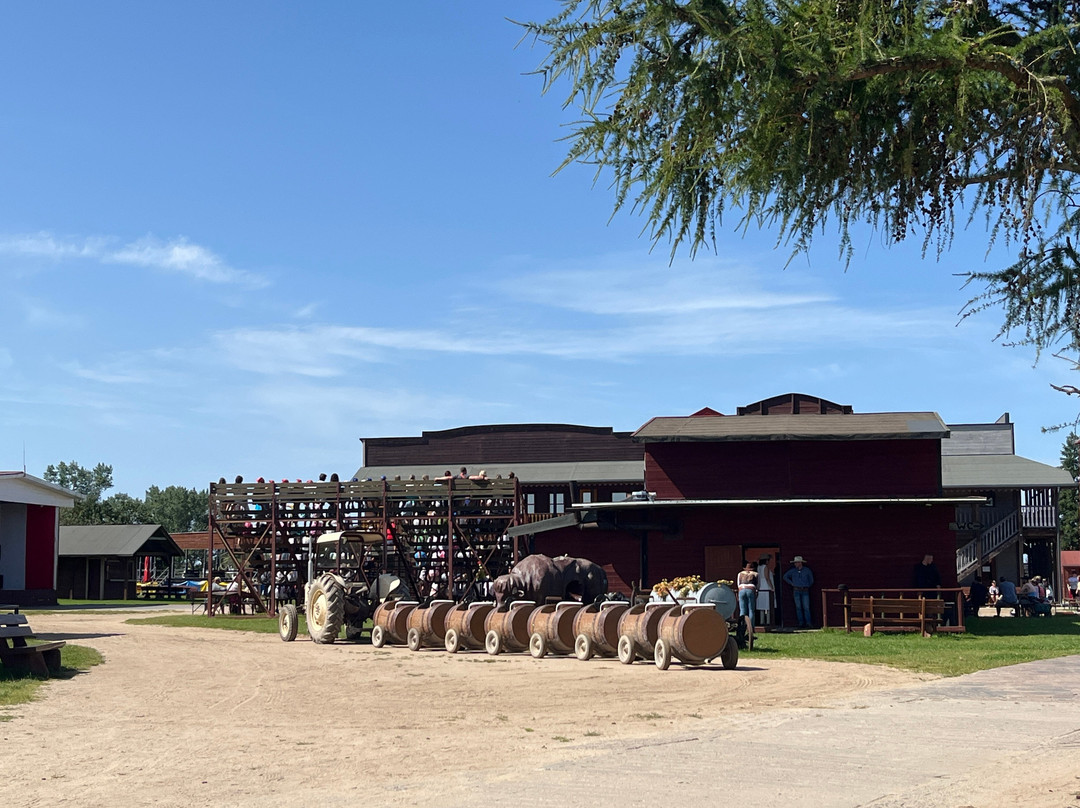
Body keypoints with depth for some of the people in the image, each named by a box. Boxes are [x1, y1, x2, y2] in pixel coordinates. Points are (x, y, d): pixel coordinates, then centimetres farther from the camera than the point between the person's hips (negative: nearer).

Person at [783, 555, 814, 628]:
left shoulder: (807, 570, 4)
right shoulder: (792, 571, 6)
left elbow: (811, 580, 16)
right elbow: (785, 577, 15)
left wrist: (807, 586, 8)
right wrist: (791, 583, 8)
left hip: (805, 591, -1)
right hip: (796, 591, 1)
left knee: (806, 607, -8)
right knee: (798, 607, 0)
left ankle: (808, 623, -8)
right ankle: (801, 623, 4)